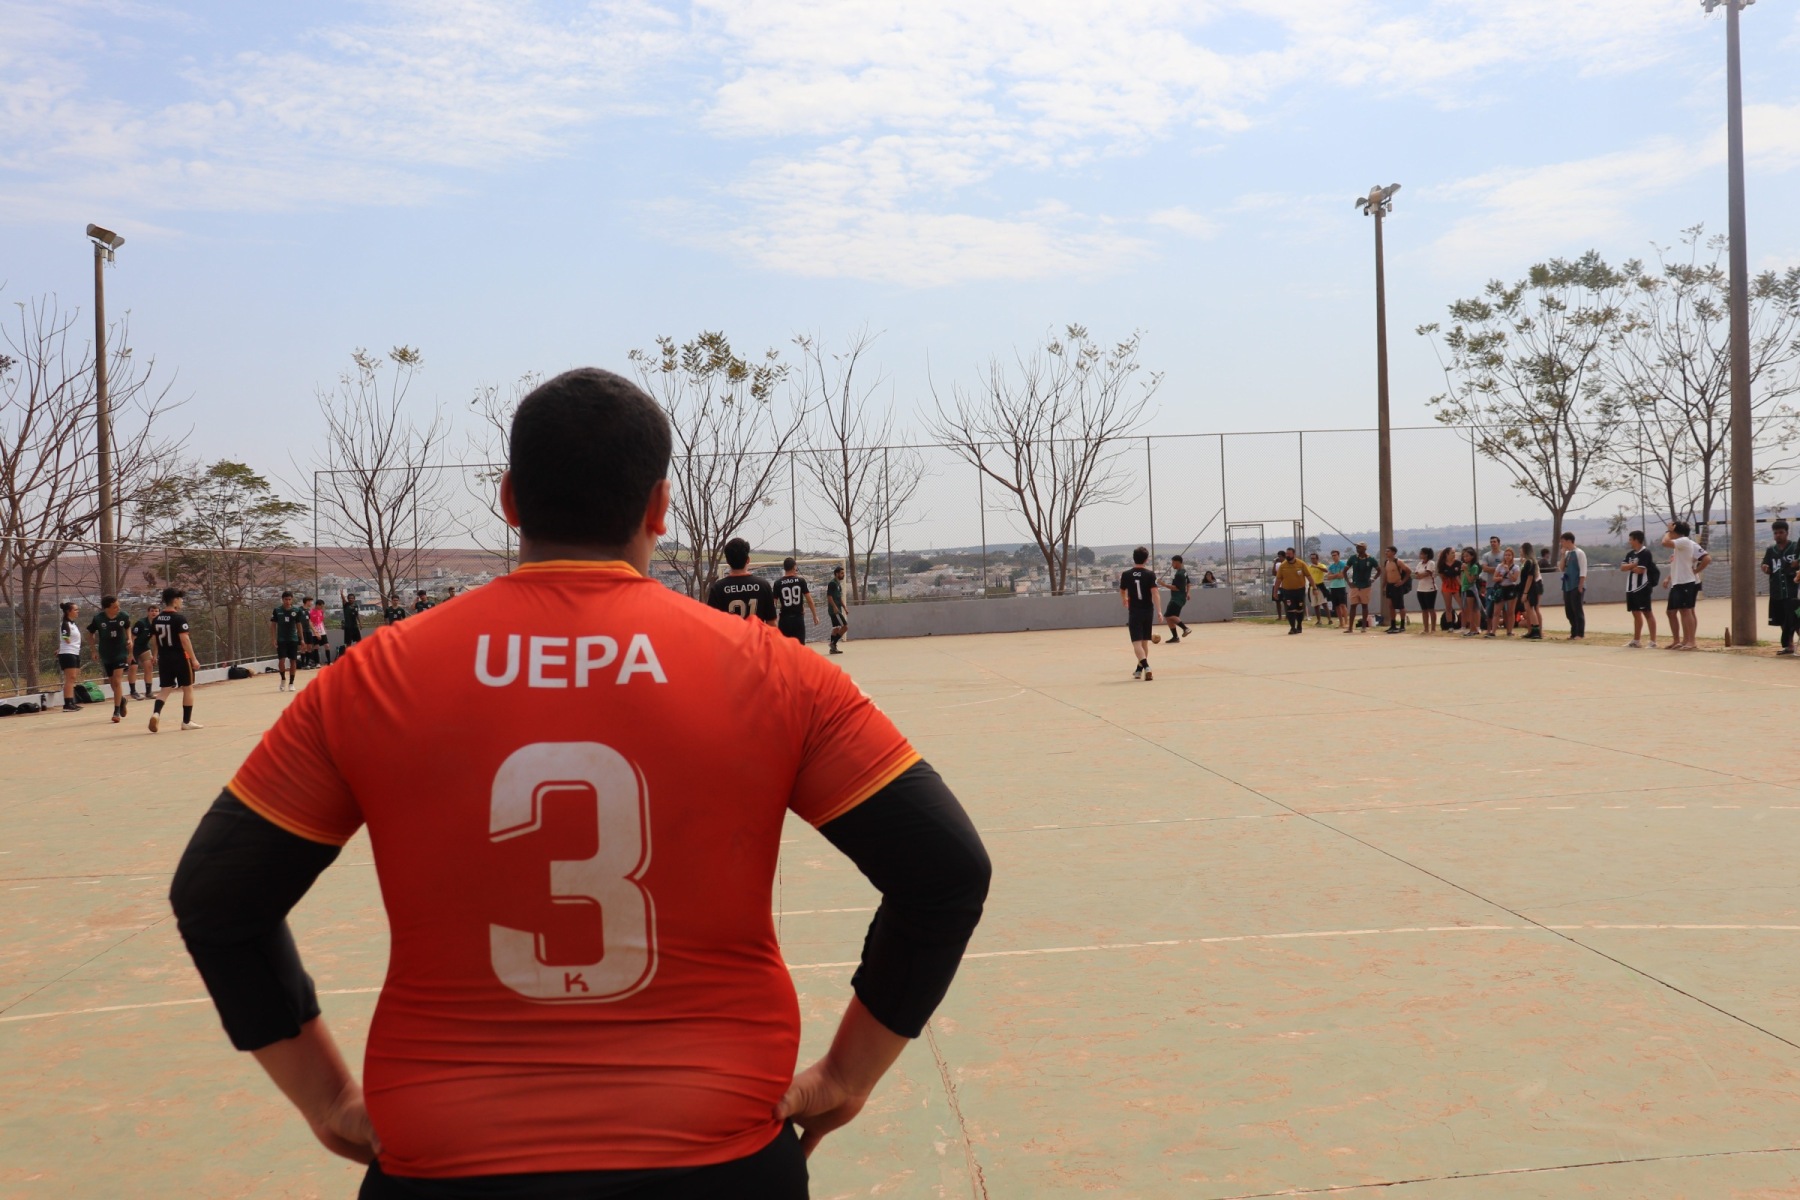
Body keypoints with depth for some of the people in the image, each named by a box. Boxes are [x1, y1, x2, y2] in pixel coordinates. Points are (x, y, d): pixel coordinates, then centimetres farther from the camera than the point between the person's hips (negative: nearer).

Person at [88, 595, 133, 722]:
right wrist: (94, 650, 1)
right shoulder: (98, 618, -14)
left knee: (117, 681, -11)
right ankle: (121, 699, 43)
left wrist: (129, 639, -5)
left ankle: (117, 712, -7)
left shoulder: (124, 615, -11)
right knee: (112, 682, 13)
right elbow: (90, 633, 3)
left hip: (120, 652, -1)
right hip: (105, 654, 1)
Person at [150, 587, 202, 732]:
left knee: (165, 688, 8)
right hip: (180, 657, -6)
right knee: (188, 688, 7)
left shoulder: (157, 619, 8)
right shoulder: (179, 617, -14)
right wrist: (194, 659, -15)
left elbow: (156, 640, 14)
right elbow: (184, 639, -18)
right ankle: (186, 721, 11)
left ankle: (156, 713, -18)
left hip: (164, 658, 6)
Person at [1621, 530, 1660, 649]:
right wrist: (1634, 565, -12)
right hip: (1631, 588, 8)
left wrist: (1629, 567, 0)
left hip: (1642, 588, -8)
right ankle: (1636, 640, 21)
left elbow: (1640, 570, -18)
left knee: (1648, 613, -6)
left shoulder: (1645, 553, -12)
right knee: (1636, 614, 14)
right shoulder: (1630, 553, 13)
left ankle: (1653, 641, -5)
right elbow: (1622, 567, 4)